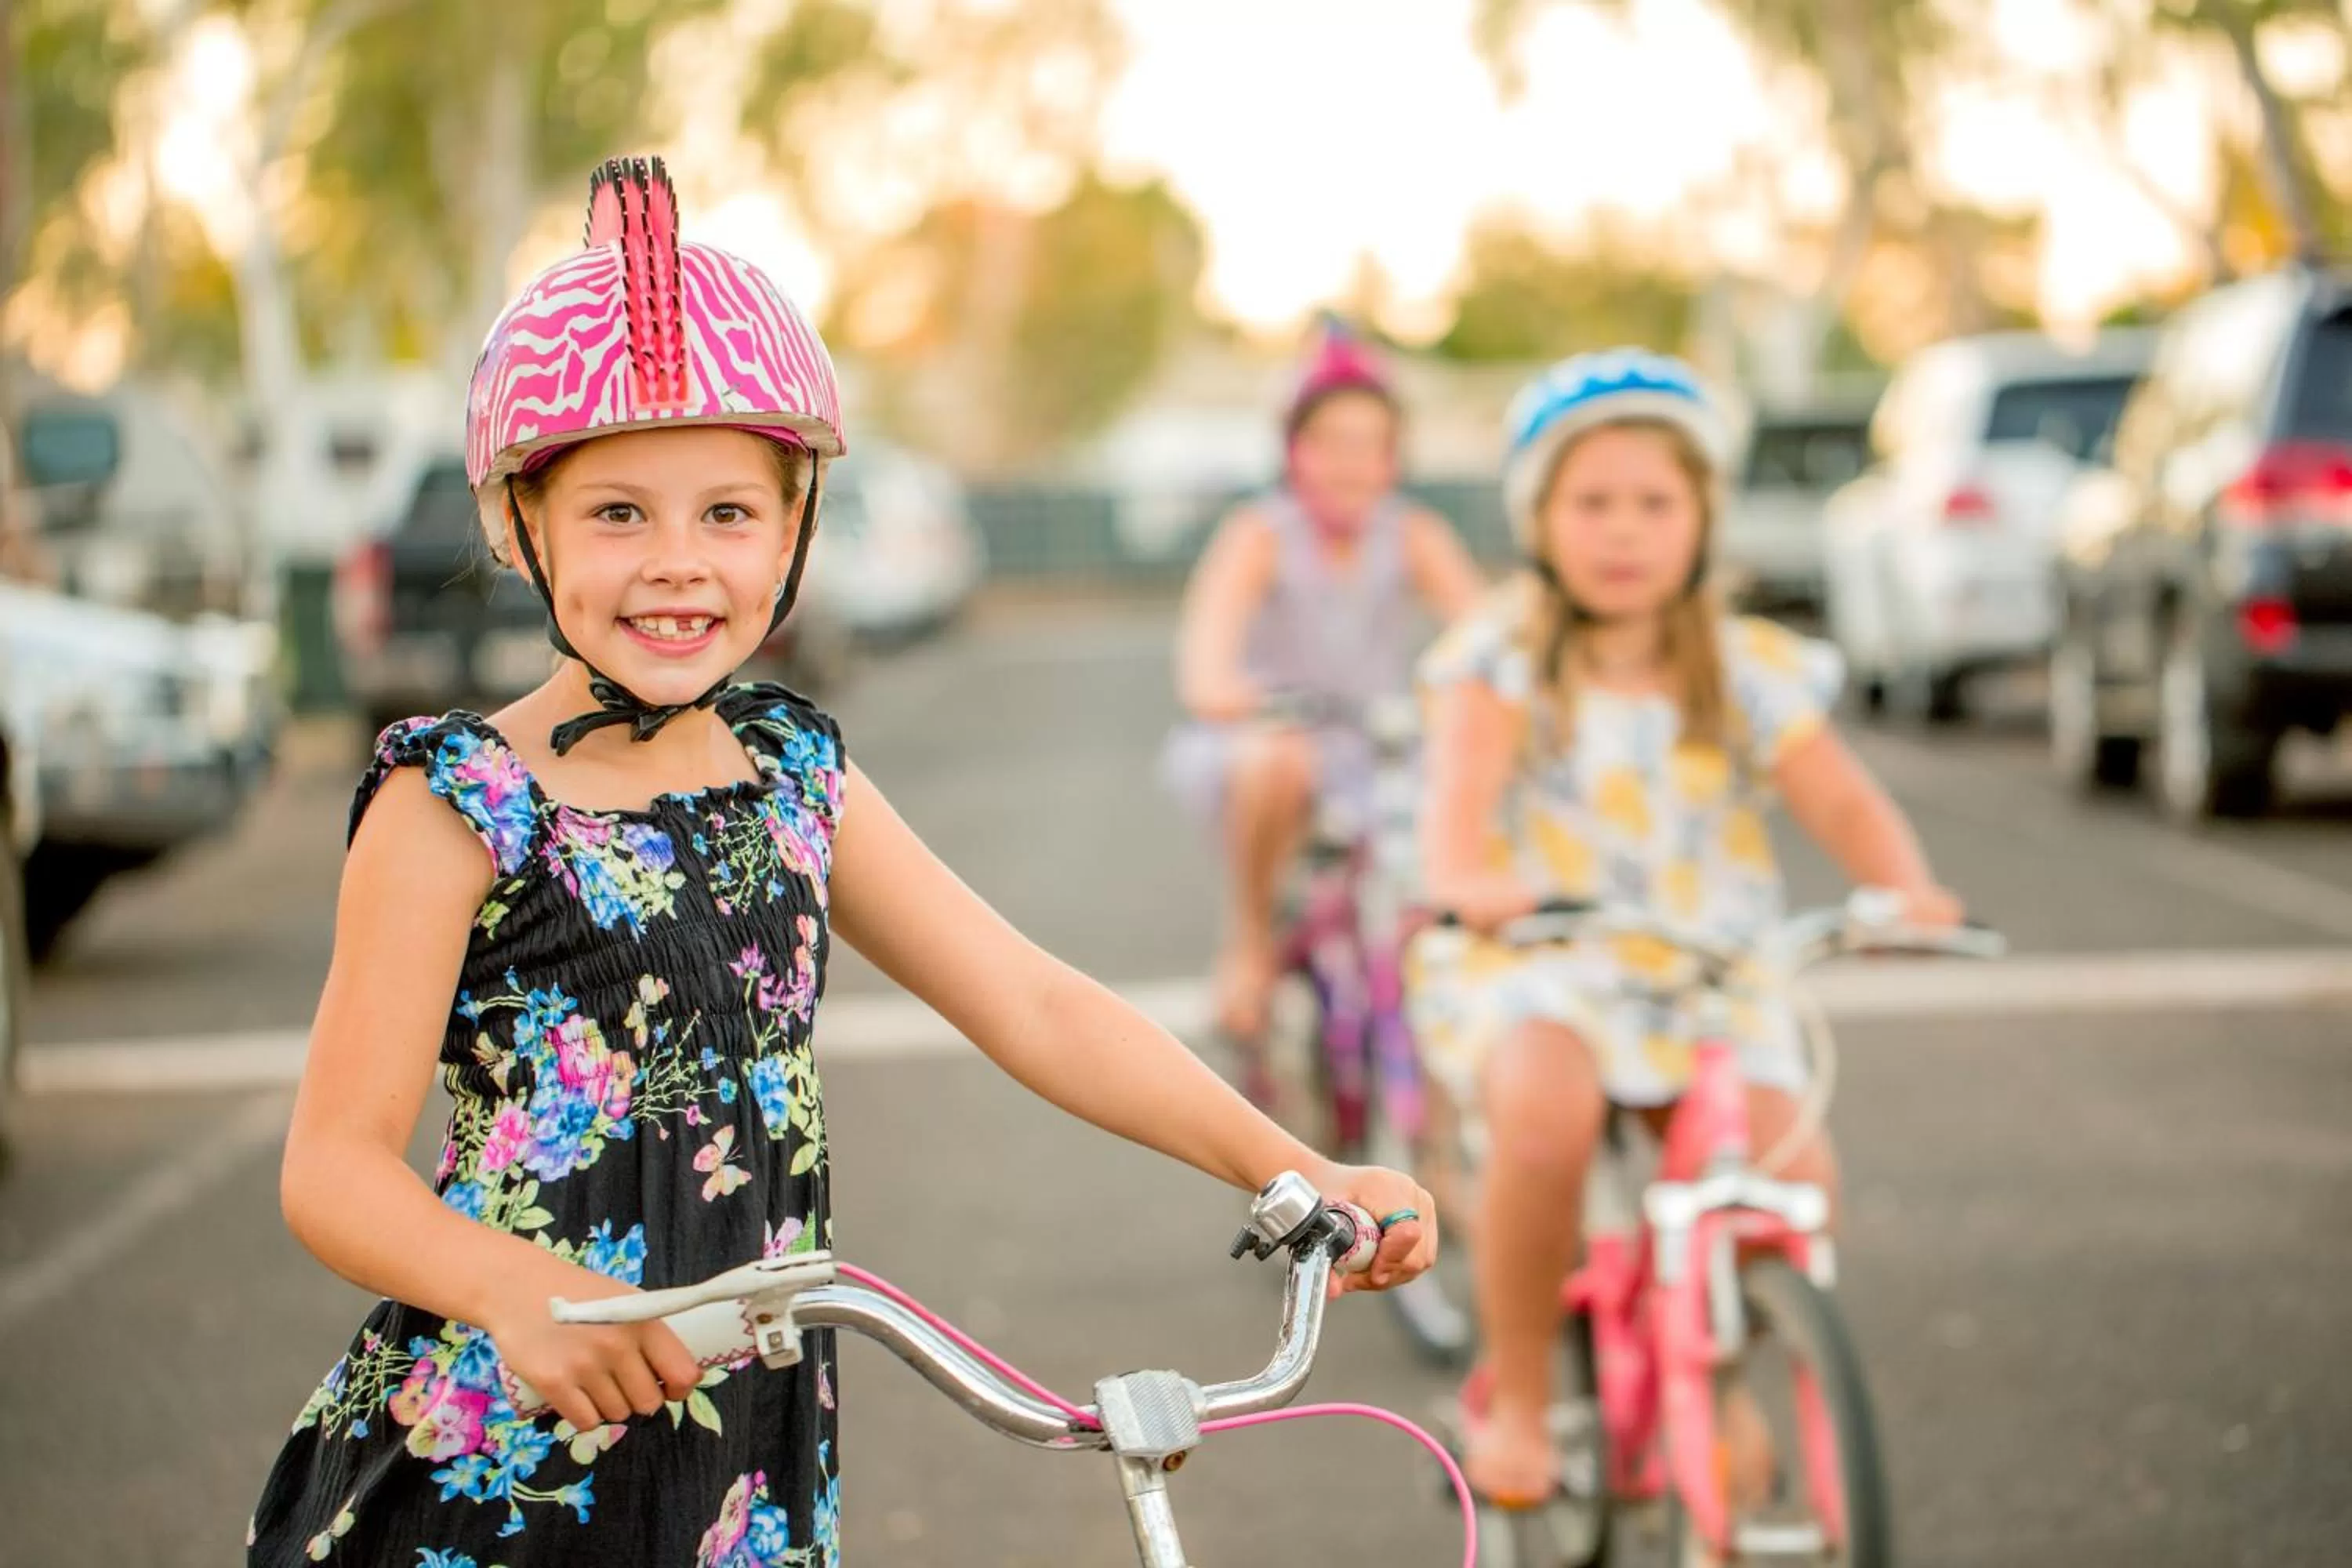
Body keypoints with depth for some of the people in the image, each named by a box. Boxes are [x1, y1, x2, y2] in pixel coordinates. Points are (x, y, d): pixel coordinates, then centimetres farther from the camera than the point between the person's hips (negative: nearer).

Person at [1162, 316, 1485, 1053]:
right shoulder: (1262, 534, -9)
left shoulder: (1414, 536, -1)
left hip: (1383, 756, 3)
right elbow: (1212, 616, -28)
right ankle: (1251, 944, -14)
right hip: (1272, 735, -3)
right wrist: (1210, 683, -52)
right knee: (1274, 763, -37)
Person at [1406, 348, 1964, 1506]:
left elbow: (1842, 803, -1)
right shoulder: (1506, 656, 0)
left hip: (1705, 973, 3)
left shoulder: (1748, 672, 7)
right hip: (1528, 966, -3)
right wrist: (1465, 879, -38)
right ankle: (1515, 1399, -12)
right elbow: (1460, 787, -16)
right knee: (1546, 1111, -36)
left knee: (1792, 1169, -20)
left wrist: (1907, 889, -23)